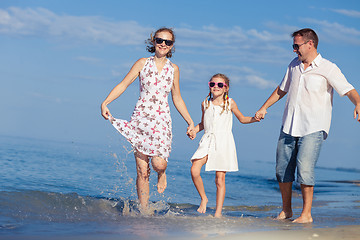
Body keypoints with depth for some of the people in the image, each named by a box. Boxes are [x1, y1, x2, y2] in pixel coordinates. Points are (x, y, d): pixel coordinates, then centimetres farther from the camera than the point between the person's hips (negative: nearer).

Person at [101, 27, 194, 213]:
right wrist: (105, 102, -13)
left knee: (158, 163, -20)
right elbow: (123, 85, 1)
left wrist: (190, 122, 17)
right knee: (142, 171, -2)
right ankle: (143, 211, 8)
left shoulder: (173, 69, 10)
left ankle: (162, 173, 18)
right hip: (141, 118, 0)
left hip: (161, 121, 0)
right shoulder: (143, 63, 5)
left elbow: (177, 99, 18)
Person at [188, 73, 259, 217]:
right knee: (194, 170, -17)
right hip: (207, 141, 2)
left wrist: (254, 118, -3)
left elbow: (242, 119, 15)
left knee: (220, 178, -3)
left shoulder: (230, 103, 3)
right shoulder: (205, 103, 9)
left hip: (223, 142, -2)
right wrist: (194, 130, 3)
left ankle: (218, 213, 5)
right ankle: (203, 198, 7)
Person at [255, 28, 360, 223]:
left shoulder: (328, 68, -7)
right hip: (289, 126, 6)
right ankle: (286, 210, 24)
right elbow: (281, 90, 26)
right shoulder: (294, 65, 12)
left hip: (313, 128, -6)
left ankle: (306, 214, -4)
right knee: (282, 170, 7)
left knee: (304, 169, -16)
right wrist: (264, 108, 27)